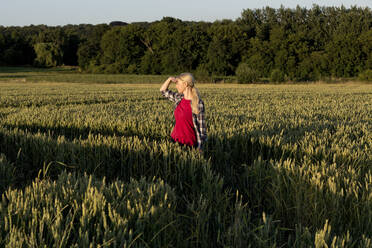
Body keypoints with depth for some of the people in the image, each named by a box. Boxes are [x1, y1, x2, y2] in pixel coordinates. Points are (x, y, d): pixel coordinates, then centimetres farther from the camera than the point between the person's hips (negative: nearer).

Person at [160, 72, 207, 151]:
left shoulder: (198, 103, -15)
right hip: (175, 139, 6)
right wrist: (170, 79, 1)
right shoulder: (179, 98, 4)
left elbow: (201, 126, -11)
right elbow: (163, 90, 20)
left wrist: (200, 149, -12)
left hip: (189, 144, -6)